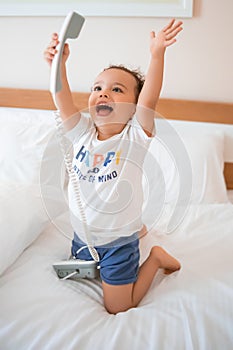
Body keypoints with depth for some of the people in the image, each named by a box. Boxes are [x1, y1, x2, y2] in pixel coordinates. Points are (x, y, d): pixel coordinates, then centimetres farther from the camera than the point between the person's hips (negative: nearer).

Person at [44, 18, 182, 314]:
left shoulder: (134, 137, -19)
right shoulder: (82, 133, -9)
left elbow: (149, 99, -34)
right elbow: (63, 99, -21)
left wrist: (157, 54, -43)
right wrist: (58, 63, -36)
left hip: (117, 241, -5)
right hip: (82, 234, 5)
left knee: (117, 307, 5)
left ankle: (156, 257, 25)